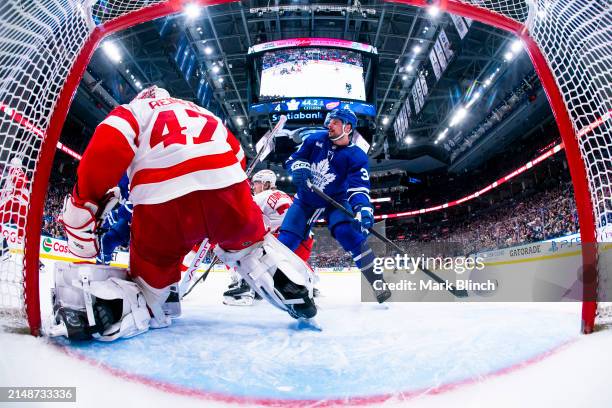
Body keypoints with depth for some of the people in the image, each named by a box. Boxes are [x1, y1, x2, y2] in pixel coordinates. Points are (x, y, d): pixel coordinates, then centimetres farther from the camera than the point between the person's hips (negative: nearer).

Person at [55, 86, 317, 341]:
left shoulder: (131, 110, 27)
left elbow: (107, 148, 4)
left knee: (151, 273, 16)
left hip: (160, 197, -2)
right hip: (225, 183, 3)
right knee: (247, 242, 30)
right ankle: (296, 291, 13)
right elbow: (237, 156, 31)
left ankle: (92, 304, -9)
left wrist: (83, 202, 7)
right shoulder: (204, 113, 40)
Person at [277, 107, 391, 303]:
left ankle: (379, 284, -18)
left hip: (335, 201, -2)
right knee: (284, 241, -5)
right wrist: (299, 168, -25)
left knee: (349, 233, -27)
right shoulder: (316, 139, -9)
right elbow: (293, 158, -1)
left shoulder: (356, 156, -18)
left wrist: (363, 209, -47)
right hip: (305, 200, 3)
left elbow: (359, 188, -27)